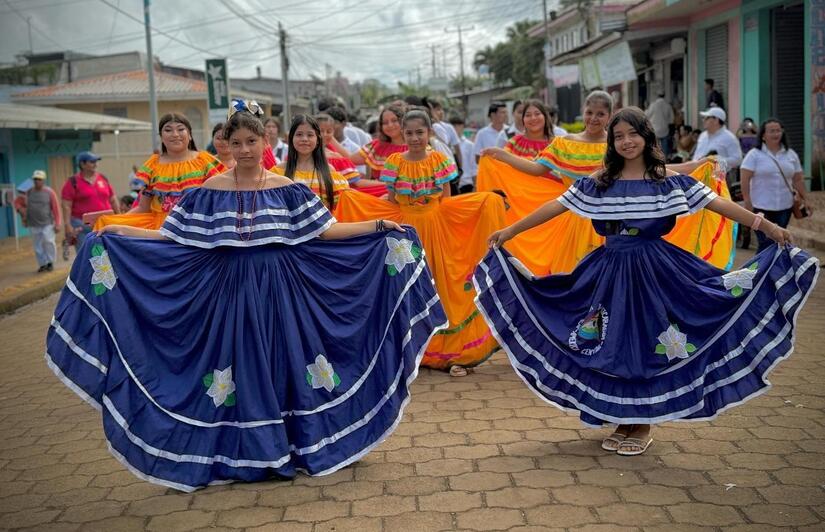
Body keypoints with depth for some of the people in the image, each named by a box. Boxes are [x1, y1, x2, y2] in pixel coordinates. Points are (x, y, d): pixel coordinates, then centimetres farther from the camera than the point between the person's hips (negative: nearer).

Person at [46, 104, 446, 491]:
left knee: (284, 361, 5)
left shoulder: (287, 189, 1)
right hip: (231, 289, 0)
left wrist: (377, 226, -7)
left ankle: (295, 443, 21)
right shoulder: (210, 191, 2)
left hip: (280, 289, 0)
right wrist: (118, 232, -5)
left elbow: (324, 231, -1)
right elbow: (174, 239, 2)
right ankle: (249, 454, 17)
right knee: (242, 364, 4)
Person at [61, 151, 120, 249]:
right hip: (82, 225, -4)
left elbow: (113, 200, 16)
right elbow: (66, 206, -5)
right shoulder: (73, 182, -2)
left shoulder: (103, 178, 11)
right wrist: (67, 225, -13)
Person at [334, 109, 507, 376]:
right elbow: (390, 203, 4)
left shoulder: (440, 160, 1)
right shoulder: (394, 163, 0)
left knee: (441, 287, -2)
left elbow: (447, 201, 3)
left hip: (436, 228, 0)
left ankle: (453, 353, 5)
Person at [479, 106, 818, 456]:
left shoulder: (668, 180, 0)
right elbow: (557, 206, 6)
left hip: (653, 271, -2)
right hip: (610, 271, 2)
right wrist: (512, 230, 4)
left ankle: (642, 425, 17)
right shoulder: (599, 181, 5)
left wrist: (766, 226, -12)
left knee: (648, 346, 1)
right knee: (613, 348, 5)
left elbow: (716, 203, -4)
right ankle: (622, 422, 22)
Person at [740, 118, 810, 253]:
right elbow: (745, 179, -8)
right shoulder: (754, 154, -3)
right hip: (761, 207, -4)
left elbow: (798, 180, 14)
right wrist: (747, 201, -14)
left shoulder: (791, 154, 11)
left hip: (785, 207, 5)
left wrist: (803, 199, 10)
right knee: (766, 243, -8)